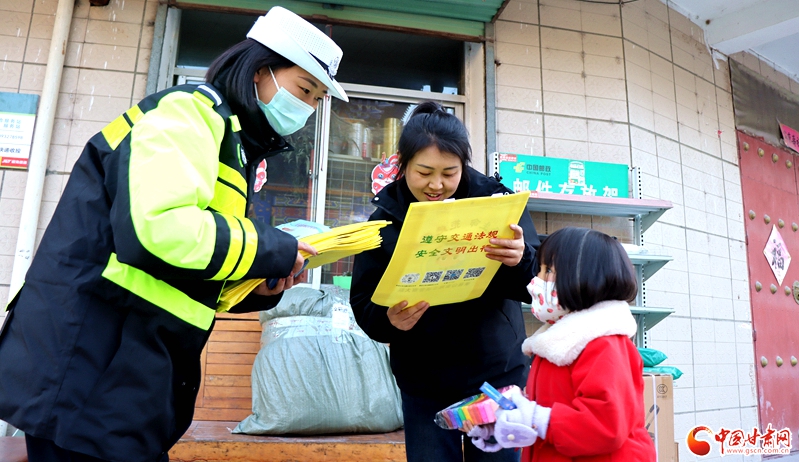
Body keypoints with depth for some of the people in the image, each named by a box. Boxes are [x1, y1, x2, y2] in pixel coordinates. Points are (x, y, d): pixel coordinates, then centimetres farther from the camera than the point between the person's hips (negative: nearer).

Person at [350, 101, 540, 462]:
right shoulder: (384, 221, -6)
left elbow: (538, 283, -9)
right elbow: (363, 305, -5)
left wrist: (521, 260, -31)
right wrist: (389, 320, -26)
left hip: (498, 372, 0)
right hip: (423, 383, 1)